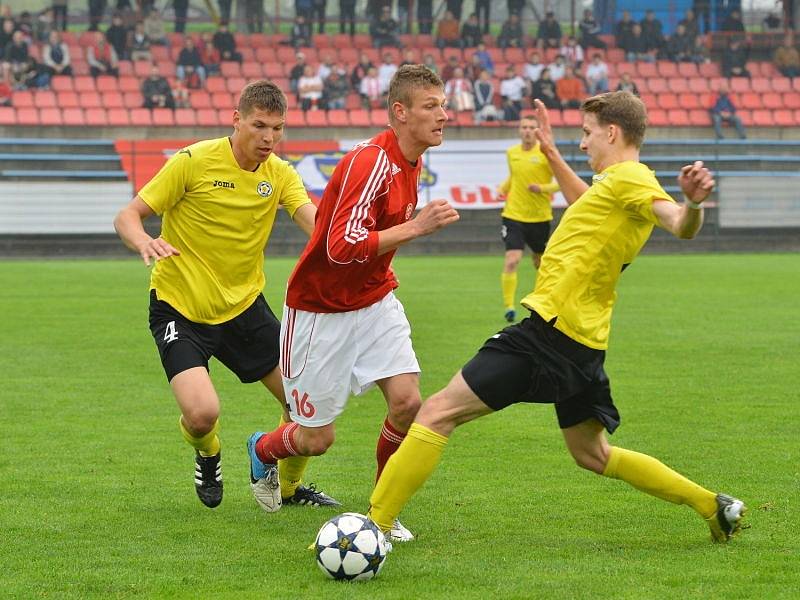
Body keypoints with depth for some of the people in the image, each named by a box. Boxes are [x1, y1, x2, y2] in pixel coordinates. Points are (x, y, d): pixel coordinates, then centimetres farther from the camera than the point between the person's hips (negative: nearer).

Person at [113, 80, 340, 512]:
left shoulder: (279, 174, 0)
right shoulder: (195, 162, -14)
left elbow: (315, 221, -17)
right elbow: (127, 217, -12)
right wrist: (145, 243, -36)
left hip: (243, 306, 5)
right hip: (179, 308, -5)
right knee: (203, 414, -24)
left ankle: (288, 486, 30)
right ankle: (207, 456, 15)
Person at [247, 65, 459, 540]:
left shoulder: (411, 163, 3)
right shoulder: (371, 163, -26)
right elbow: (342, 247, -33)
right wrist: (416, 226, -32)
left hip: (374, 301, 7)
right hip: (321, 309, -7)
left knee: (407, 400, -13)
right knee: (317, 438, 2)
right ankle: (263, 450, 38)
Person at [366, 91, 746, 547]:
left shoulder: (627, 178, -11)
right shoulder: (622, 183, 18)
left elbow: (680, 226, -29)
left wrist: (692, 205, -50)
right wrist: (552, 154, 43)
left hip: (550, 329, -10)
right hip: (584, 342, 10)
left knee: (438, 413, -11)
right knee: (593, 456, 25)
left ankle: (374, 527, -15)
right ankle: (715, 506, 24)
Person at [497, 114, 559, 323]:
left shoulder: (545, 153, -8)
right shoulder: (511, 153, 5)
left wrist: (543, 188, -23)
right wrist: (503, 188, 6)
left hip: (540, 217, -1)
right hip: (513, 215, 1)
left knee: (540, 263, 15)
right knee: (511, 260, -16)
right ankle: (508, 307, -12)